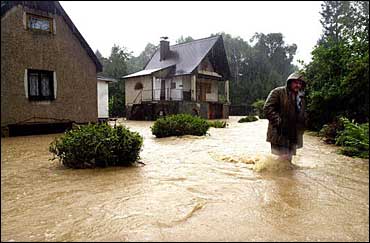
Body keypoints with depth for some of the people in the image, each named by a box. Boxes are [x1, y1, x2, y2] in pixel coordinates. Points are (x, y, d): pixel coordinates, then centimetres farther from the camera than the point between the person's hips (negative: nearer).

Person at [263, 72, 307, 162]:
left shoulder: (301, 97, 18)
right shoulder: (278, 92, -6)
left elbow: (303, 115, 29)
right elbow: (267, 108, -15)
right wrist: (278, 121, -22)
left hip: (293, 136, 8)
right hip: (280, 134, -7)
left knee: (288, 160, 15)